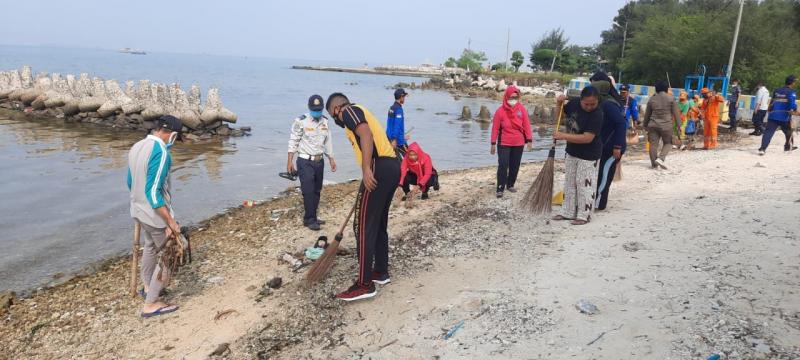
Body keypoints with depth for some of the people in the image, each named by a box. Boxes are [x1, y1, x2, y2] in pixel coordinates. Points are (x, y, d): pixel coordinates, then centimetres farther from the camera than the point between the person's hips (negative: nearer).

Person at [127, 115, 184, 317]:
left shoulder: (136, 147, 4)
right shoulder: (160, 152, -25)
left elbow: (130, 182, 15)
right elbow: (153, 192, -29)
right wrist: (170, 221, -26)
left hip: (138, 210, 9)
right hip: (156, 214, -9)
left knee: (150, 246, 29)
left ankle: (148, 287, 46)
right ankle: (150, 304, 10)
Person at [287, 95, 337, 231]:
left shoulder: (325, 121, 7)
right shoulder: (301, 121, -11)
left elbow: (328, 141, 14)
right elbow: (293, 141, -9)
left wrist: (331, 159, 14)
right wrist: (290, 161, -12)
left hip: (319, 161, 6)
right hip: (305, 161, -6)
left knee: (317, 190, 10)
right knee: (308, 190, -8)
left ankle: (311, 218, 20)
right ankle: (310, 219, 1)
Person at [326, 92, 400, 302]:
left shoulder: (349, 111, 2)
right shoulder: (360, 114, 31)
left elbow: (366, 135, -18)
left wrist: (366, 169, -25)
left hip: (379, 168, -10)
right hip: (392, 166, 10)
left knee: (364, 226, -6)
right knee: (378, 224, 19)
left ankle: (365, 284, -2)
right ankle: (381, 272, 29)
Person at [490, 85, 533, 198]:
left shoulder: (522, 109, -2)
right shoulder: (500, 110, -8)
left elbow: (526, 125, 1)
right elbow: (495, 128, -5)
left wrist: (529, 140, -2)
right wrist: (493, 143, -5)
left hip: (519, 143, 3)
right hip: (504, 143, -3)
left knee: (515, 165, 11)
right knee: (503, 165, -8)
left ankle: (510, 185, 27)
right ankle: (500, 188, -3)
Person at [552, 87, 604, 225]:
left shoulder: (597, 115, -24)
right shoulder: (574, 104, -5)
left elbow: (587, 138, -31)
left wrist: (563, 136, -29)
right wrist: (559, 103, -7)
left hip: (588, 156, -8)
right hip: (572, 152, 8)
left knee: (585, 185, 1)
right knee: (569, 183, 15)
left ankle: (584, 215, 13)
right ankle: (567, 212, 26)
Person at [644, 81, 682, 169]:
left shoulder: (651, 99, 7)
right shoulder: (671, 99, -2)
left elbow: (647, 114, 13)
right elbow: (676, 113, -1)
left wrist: (645, 125, 24)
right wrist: (678, 125, 5)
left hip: (653, 125, 2)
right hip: (666, 125, -2)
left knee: (653, 144, 4)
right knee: (668, 143, 11)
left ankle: (654, 163, 5)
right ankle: (661, 158, -9)